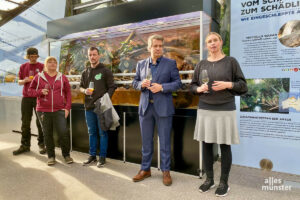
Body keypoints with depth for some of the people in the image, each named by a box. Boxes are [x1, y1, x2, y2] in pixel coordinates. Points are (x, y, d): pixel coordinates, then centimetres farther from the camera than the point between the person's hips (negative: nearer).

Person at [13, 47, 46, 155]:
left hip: (39, 97, -3)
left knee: (40, 122, -1)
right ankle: (25, 145, 15)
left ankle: (41, 144, 9)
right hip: (26, 98, 3)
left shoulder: (42, 66, 3)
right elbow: (19, 82, 15)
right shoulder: (23, 67, 12)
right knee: (25, 123, 5)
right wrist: (25, 80, -7)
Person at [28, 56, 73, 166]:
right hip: (43, 111, 1)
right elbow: (30, 90, 11)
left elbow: (68, 93, 7)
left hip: (59, 110, 0)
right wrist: (41, 92, -10)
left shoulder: (62, 77, 6)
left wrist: (67, 108, -1)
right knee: (47, 134, 7)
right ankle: (51, 156, 22)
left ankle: (66, 155, 12)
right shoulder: (38, 77, 6)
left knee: (63, 133, -6)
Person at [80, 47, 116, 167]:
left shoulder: (106, 71, -1)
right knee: (91, 132, 14)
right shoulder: (85, 72, 13)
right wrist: (84, 91, -3)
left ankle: (102, 157, 15)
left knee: (102, 133, 3)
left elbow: (111, 87, -4)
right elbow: (81, 86, 20)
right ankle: (92, 155, 26)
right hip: (89, 107, 5)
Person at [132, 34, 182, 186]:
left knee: (165, 141, 5)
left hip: (163, 107, -3)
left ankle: (166, 171, 21)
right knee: (146, 141, 12)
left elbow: (177, 83, -1)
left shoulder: (170, 63, 2)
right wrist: (141, 84, -8)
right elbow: (134, 82, 15)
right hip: (145, 107, 3)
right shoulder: (141, 64, 11)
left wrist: (162, 87, -16)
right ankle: (145, 169, 27)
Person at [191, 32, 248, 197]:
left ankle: (224, 182, 18)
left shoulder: (231, 61, 2)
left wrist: (227, 85, -16)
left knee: (225, 145, 3)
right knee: (206, 144, 7)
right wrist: (199, 89, -8)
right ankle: (209, 179, 23)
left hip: (225, 109, -3)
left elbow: (242, 85, 2)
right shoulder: (202, 64, 9)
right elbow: (193, 85, 13)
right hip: (205, 109, 3)